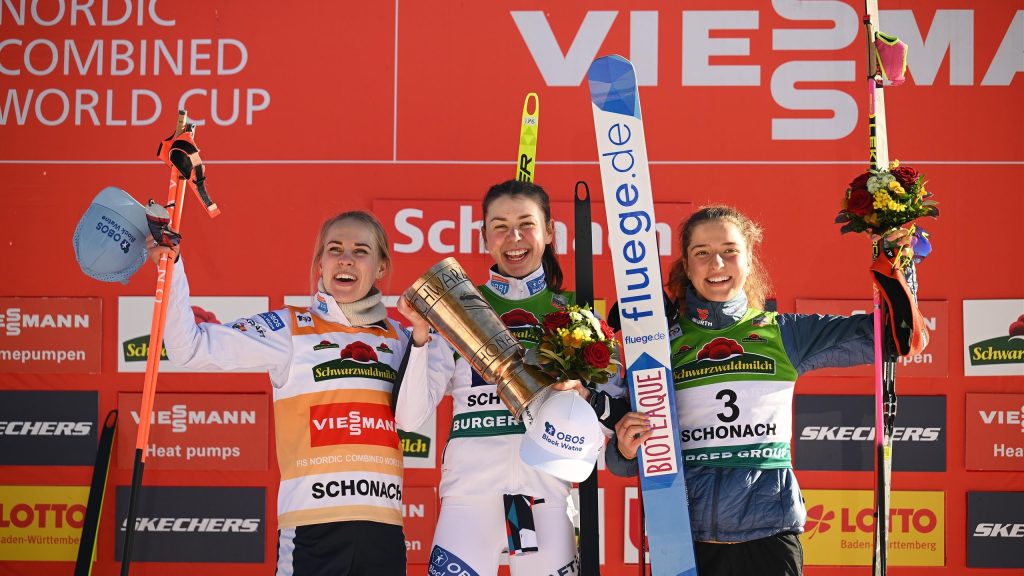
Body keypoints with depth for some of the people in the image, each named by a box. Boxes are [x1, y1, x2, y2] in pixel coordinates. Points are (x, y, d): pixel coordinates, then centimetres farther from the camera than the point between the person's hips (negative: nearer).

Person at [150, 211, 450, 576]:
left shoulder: (399, 338, 14)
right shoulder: (288, 329, 4)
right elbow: (191, 349, -3)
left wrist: (421, 337, -5)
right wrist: (171, 269, -12)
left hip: (383, 526, 3)